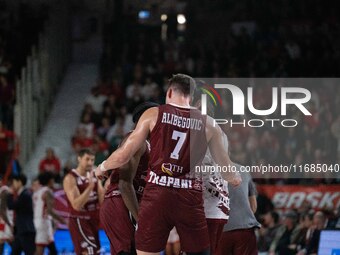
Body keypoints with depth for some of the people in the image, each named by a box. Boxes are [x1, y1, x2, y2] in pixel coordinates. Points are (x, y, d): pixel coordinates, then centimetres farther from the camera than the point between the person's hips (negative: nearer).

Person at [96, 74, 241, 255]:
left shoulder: (154, 114, 5)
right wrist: (235, 179, 43)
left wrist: (102, 167, 26)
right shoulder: (208, 124, 9)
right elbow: (226, 168, 19)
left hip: (157, 193, -1)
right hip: (190, 197, 1)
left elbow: (124, 155, 5)